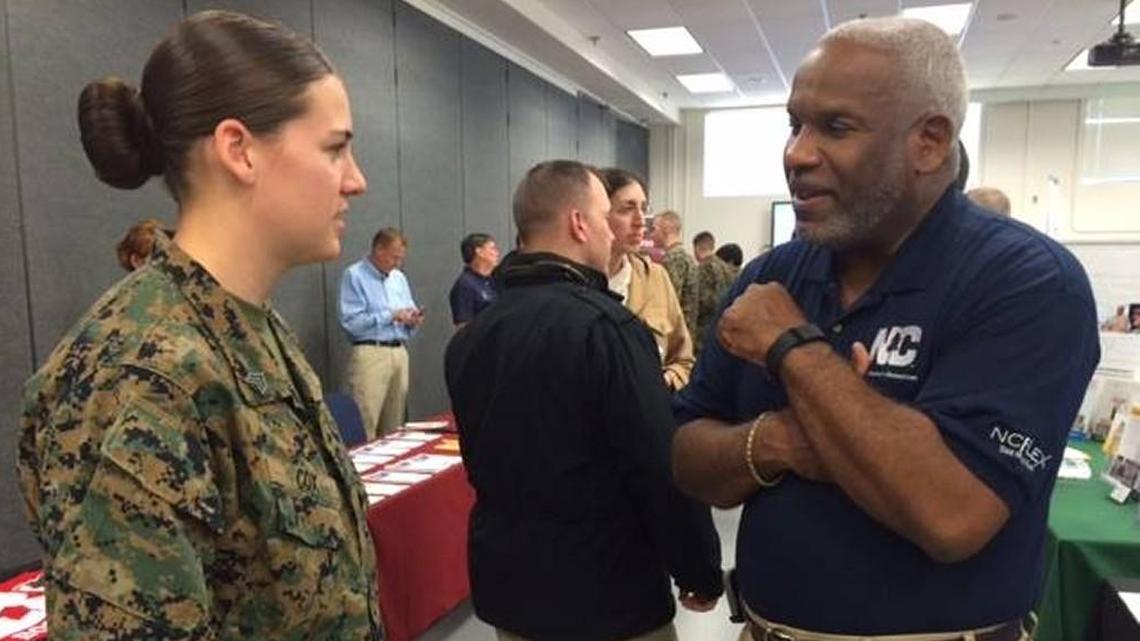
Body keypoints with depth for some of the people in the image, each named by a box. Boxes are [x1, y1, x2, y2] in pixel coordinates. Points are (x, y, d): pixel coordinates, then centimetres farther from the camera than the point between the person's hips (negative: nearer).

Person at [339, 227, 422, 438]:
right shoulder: (354, 276, -3)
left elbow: (408, 315, 22)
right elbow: (350, 321, -13)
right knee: (365, 427, -10)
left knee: (394, 426, 8)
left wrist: (413, 319, -2)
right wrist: (391, 316, -13)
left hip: (400, 352, 6)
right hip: (370, 354, -6)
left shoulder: (399, 278, 17)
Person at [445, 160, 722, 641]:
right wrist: (702, 574, -8)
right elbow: (665, 471, -22)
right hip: (609, 598, -6)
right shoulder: (604, 325, -22)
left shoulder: (467, 338, 1)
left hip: (506, 586, 6)